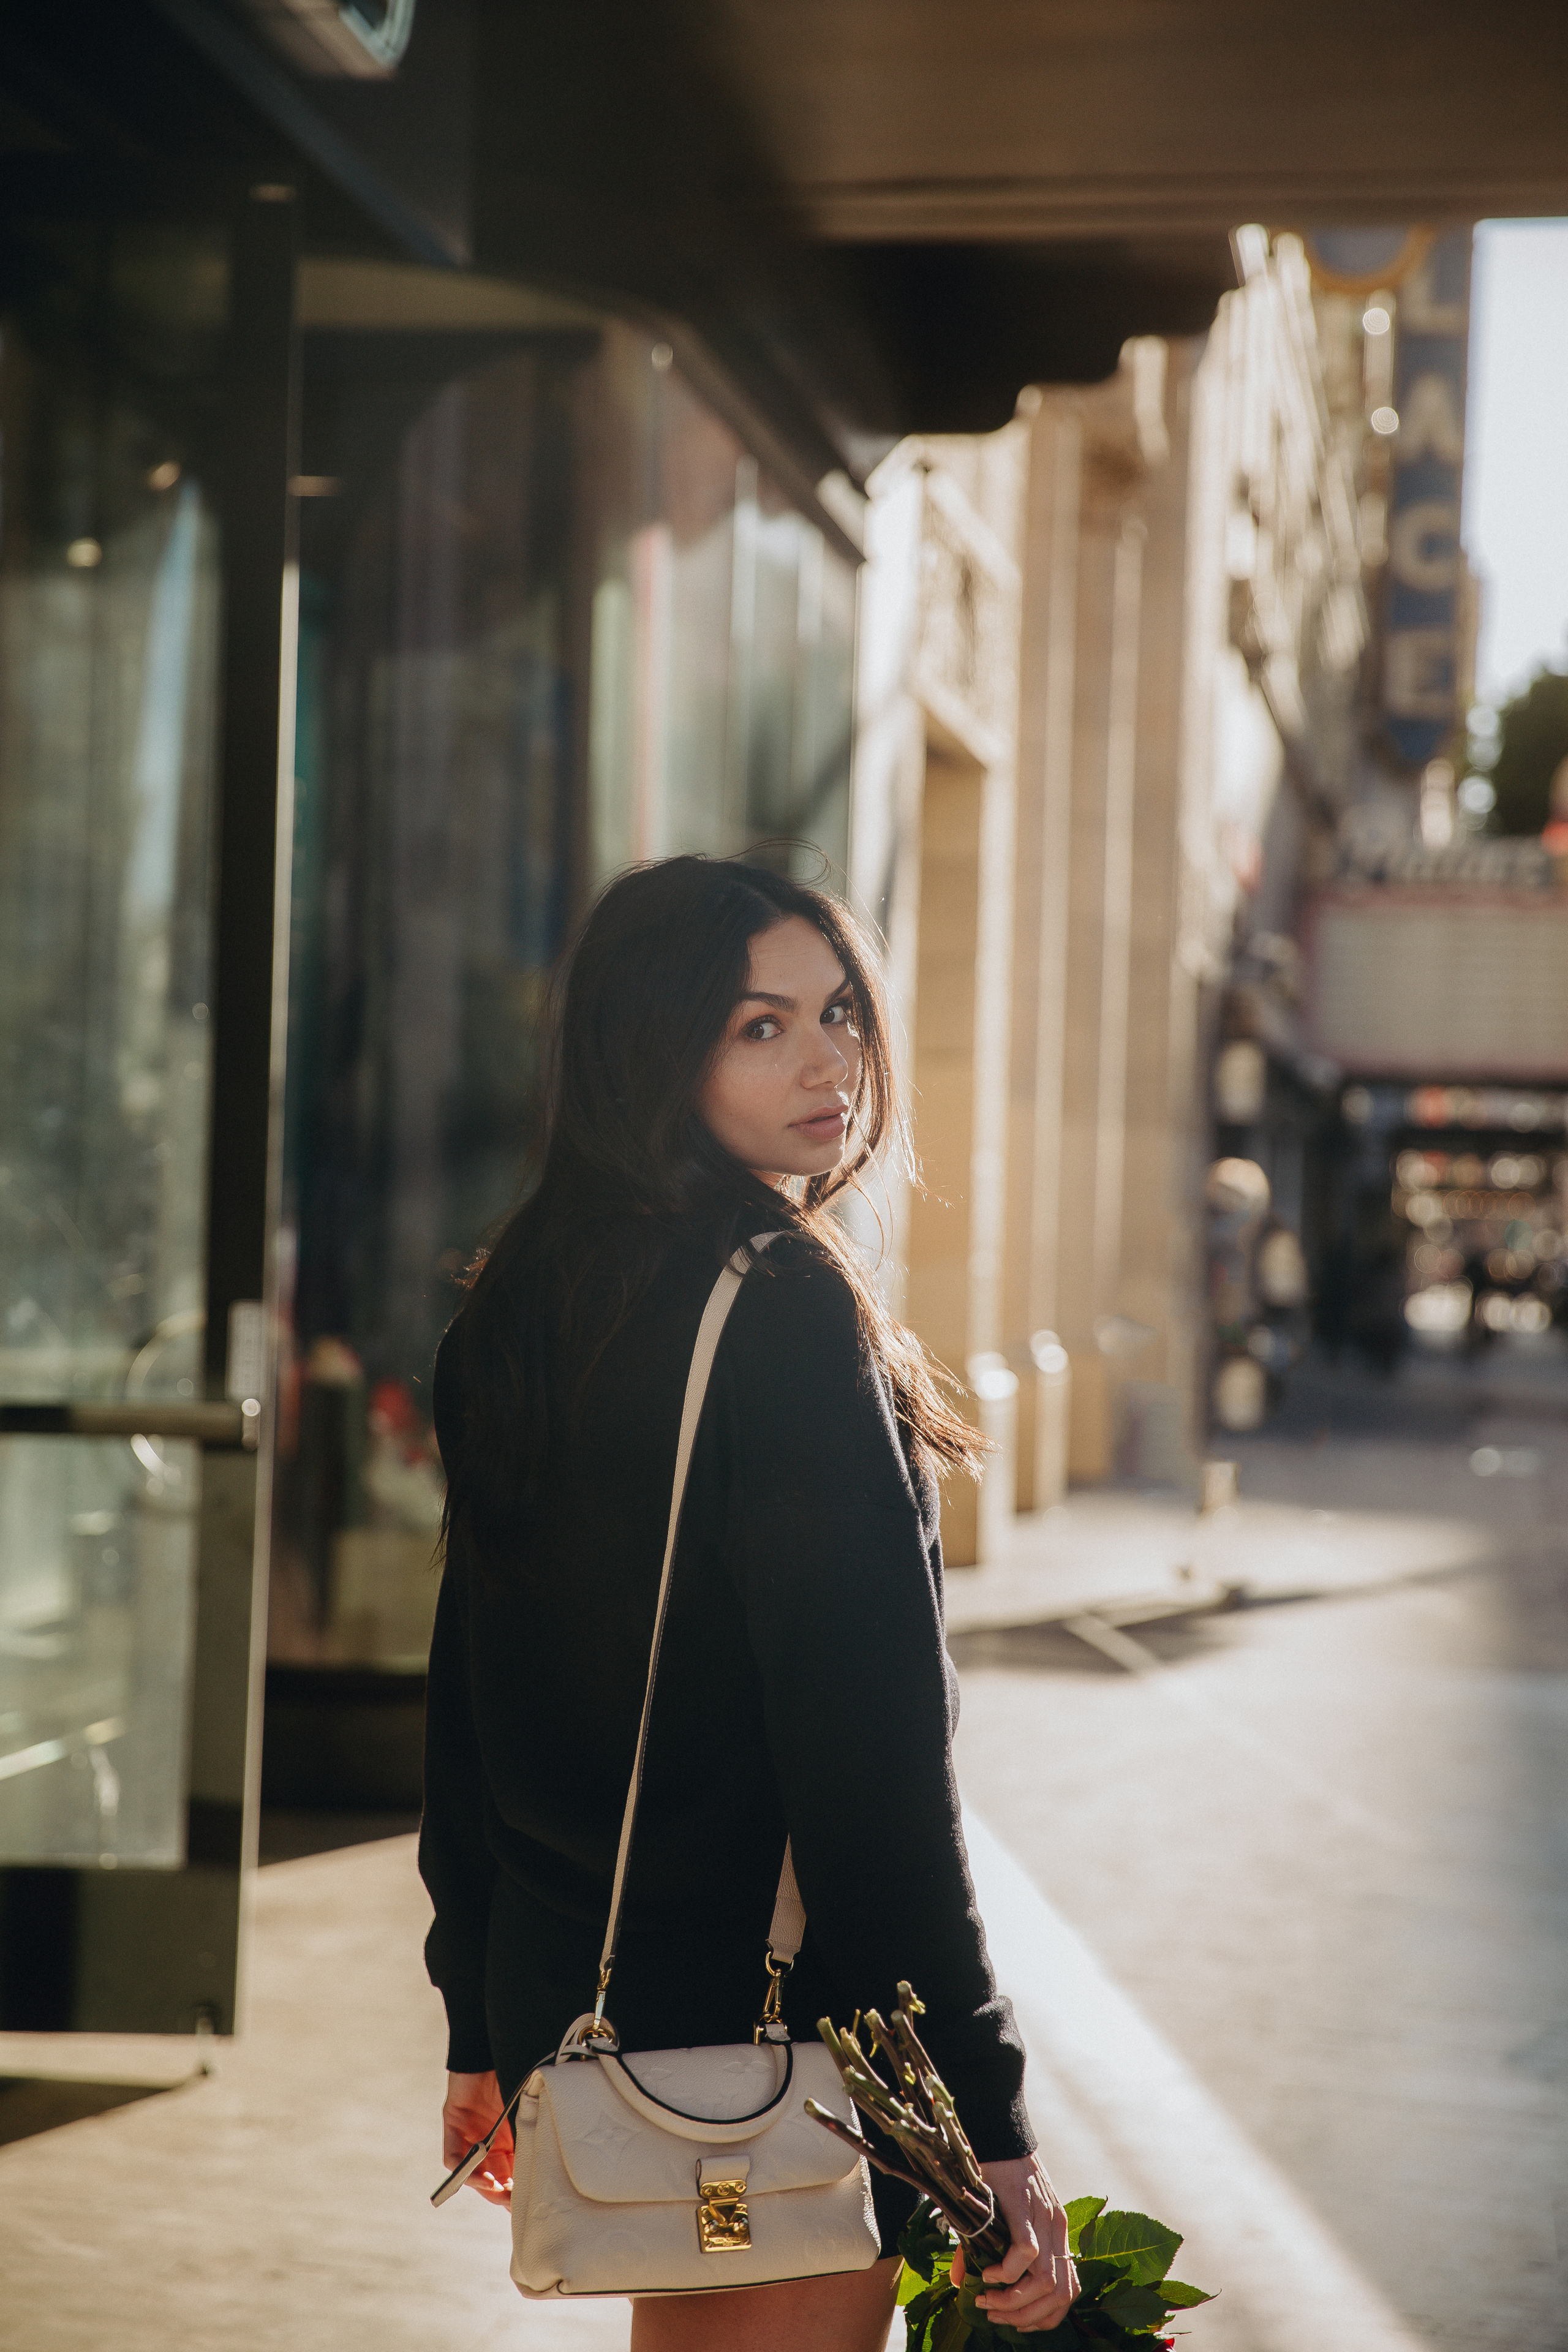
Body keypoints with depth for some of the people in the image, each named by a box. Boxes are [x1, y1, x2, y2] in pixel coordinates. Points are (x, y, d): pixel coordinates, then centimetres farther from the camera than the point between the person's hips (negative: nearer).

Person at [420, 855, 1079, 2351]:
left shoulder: (520, 1308, 7)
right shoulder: (784, 1310, -18)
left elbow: (465, 1697, 14)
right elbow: (871, 1766, -21)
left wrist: (484, 2030, 22)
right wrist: (989, 2125, -19)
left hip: (561, 1999, 8)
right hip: (768, 2029, -8)